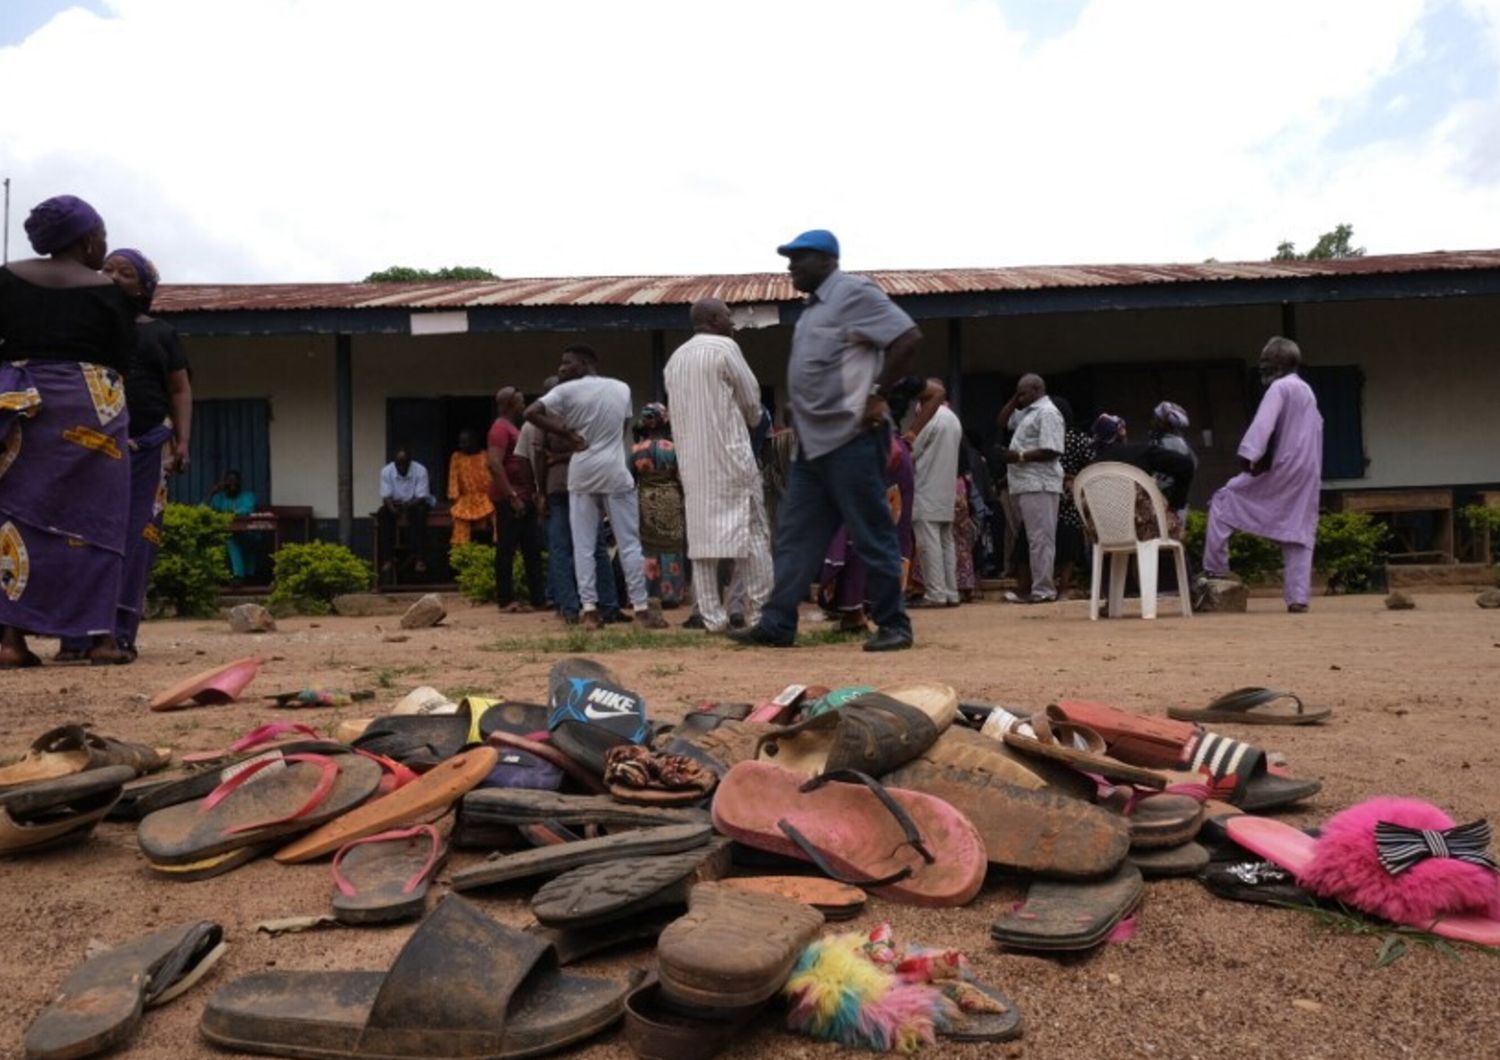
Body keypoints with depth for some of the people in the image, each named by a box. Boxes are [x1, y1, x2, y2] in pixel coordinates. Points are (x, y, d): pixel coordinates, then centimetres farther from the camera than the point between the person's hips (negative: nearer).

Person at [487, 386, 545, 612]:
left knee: (532, 550, 8)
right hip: (510, 499, -10)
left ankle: (537, 598, 11)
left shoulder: (514, 429, 21)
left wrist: (533, 491, 16)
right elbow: (494, 465, -19)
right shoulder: (500, 428, -9)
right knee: (507, 549, -5)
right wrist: (511, 496, -21)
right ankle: (506, 601, -1)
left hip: (524, 498, 10)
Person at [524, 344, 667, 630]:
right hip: (615, 472, 1)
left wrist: (566, 433, -4)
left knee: (583, 545, 5)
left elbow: (531, 413, -12)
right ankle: (641, 608, 2)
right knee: (629, 543, 3)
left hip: (581, 474, -1)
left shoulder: (566, 390, -1)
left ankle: (589, 609, 2)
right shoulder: (622, 388, 9)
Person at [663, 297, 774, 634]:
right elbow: (751, 399, -1)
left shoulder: (674, 359, 16)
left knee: (702, 536, 4)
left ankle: (712, 616, 2)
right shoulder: (724, 347, -4)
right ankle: (758, 612, -3)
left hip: (691, 459, 6)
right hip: (730, 454, -6)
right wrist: (756, 421, 19)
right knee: (752, 531, -1)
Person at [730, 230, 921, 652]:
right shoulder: (814, 306, 19)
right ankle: (777, 623, 14)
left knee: (872, 535, -3)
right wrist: (802, 421, 15)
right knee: (795, 535, 9)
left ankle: (894, 625, 7)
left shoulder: (853, 293, -9)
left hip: (852, 438, -10)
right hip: (814, 441, 10)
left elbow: (908, 337, -17)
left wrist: (877, 394, -16)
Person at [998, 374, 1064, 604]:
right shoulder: (1029, 412, 21)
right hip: (1028, 484, 10)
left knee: (1040, 539, -10)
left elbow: (1051, 451, -18)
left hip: (1039, 485, -10)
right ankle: (1041, 587, 13)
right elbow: (1003, 421, 30)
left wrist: (1020, 457, -15)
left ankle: (1043, 590, -10)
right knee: (1035, 539, 10)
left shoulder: (1047, 412, -9)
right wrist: (1014, 400, 18)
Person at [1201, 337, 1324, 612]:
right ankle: (1298, 597, 1)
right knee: (1299, 533, 6)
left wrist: (1249, 455, -28)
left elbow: (1263, 424, -20)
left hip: (1282, 468, -8)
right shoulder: (1307, 391, 21)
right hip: (1308, 473, 8)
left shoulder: (1279, 387, -7)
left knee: (1224, 500, 3)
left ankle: (1214, 566, -1)